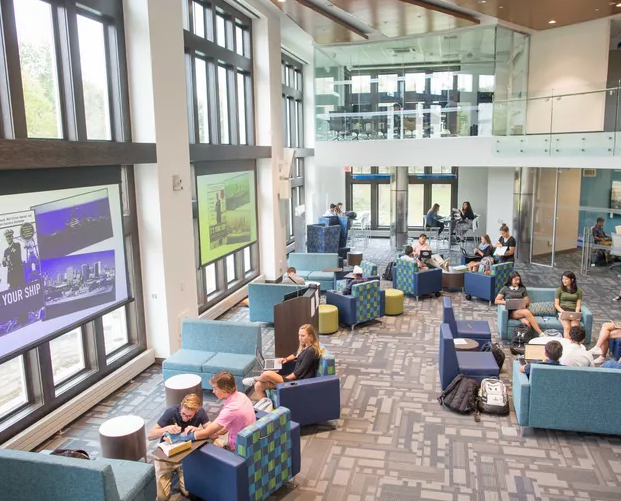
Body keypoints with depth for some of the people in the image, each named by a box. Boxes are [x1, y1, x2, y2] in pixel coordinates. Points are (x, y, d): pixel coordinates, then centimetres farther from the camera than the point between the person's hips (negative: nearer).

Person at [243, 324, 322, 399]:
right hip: (294, 378, 10)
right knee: (258, 386, -2)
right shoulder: (305, 347, 14)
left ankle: (255, 379, 8)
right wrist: (286, 359, 18)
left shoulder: (311, 351, -16)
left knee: (267, 374, -26)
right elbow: (296, 354, 37)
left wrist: (285, 378, -11)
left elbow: (300, 372, -18)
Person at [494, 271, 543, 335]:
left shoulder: (522, 289, 23)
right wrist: (505, 302, -11)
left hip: (522, 309, 3)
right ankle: (541, 333, -37)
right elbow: (496, 301, 9)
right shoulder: (505, 289, 15)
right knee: (527, 312, -36)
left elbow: (527, 302, 19)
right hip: (511, 311, -3)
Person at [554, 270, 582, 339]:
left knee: (575, 327, -32)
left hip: (574, 311, 1)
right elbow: (556, 304, 7)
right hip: (562, 311, -1)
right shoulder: (559, 290, 13)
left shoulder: (578, 290, 16)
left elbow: (578, 305, 9)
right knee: (567, 327, -32)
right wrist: (563, 311, -12)